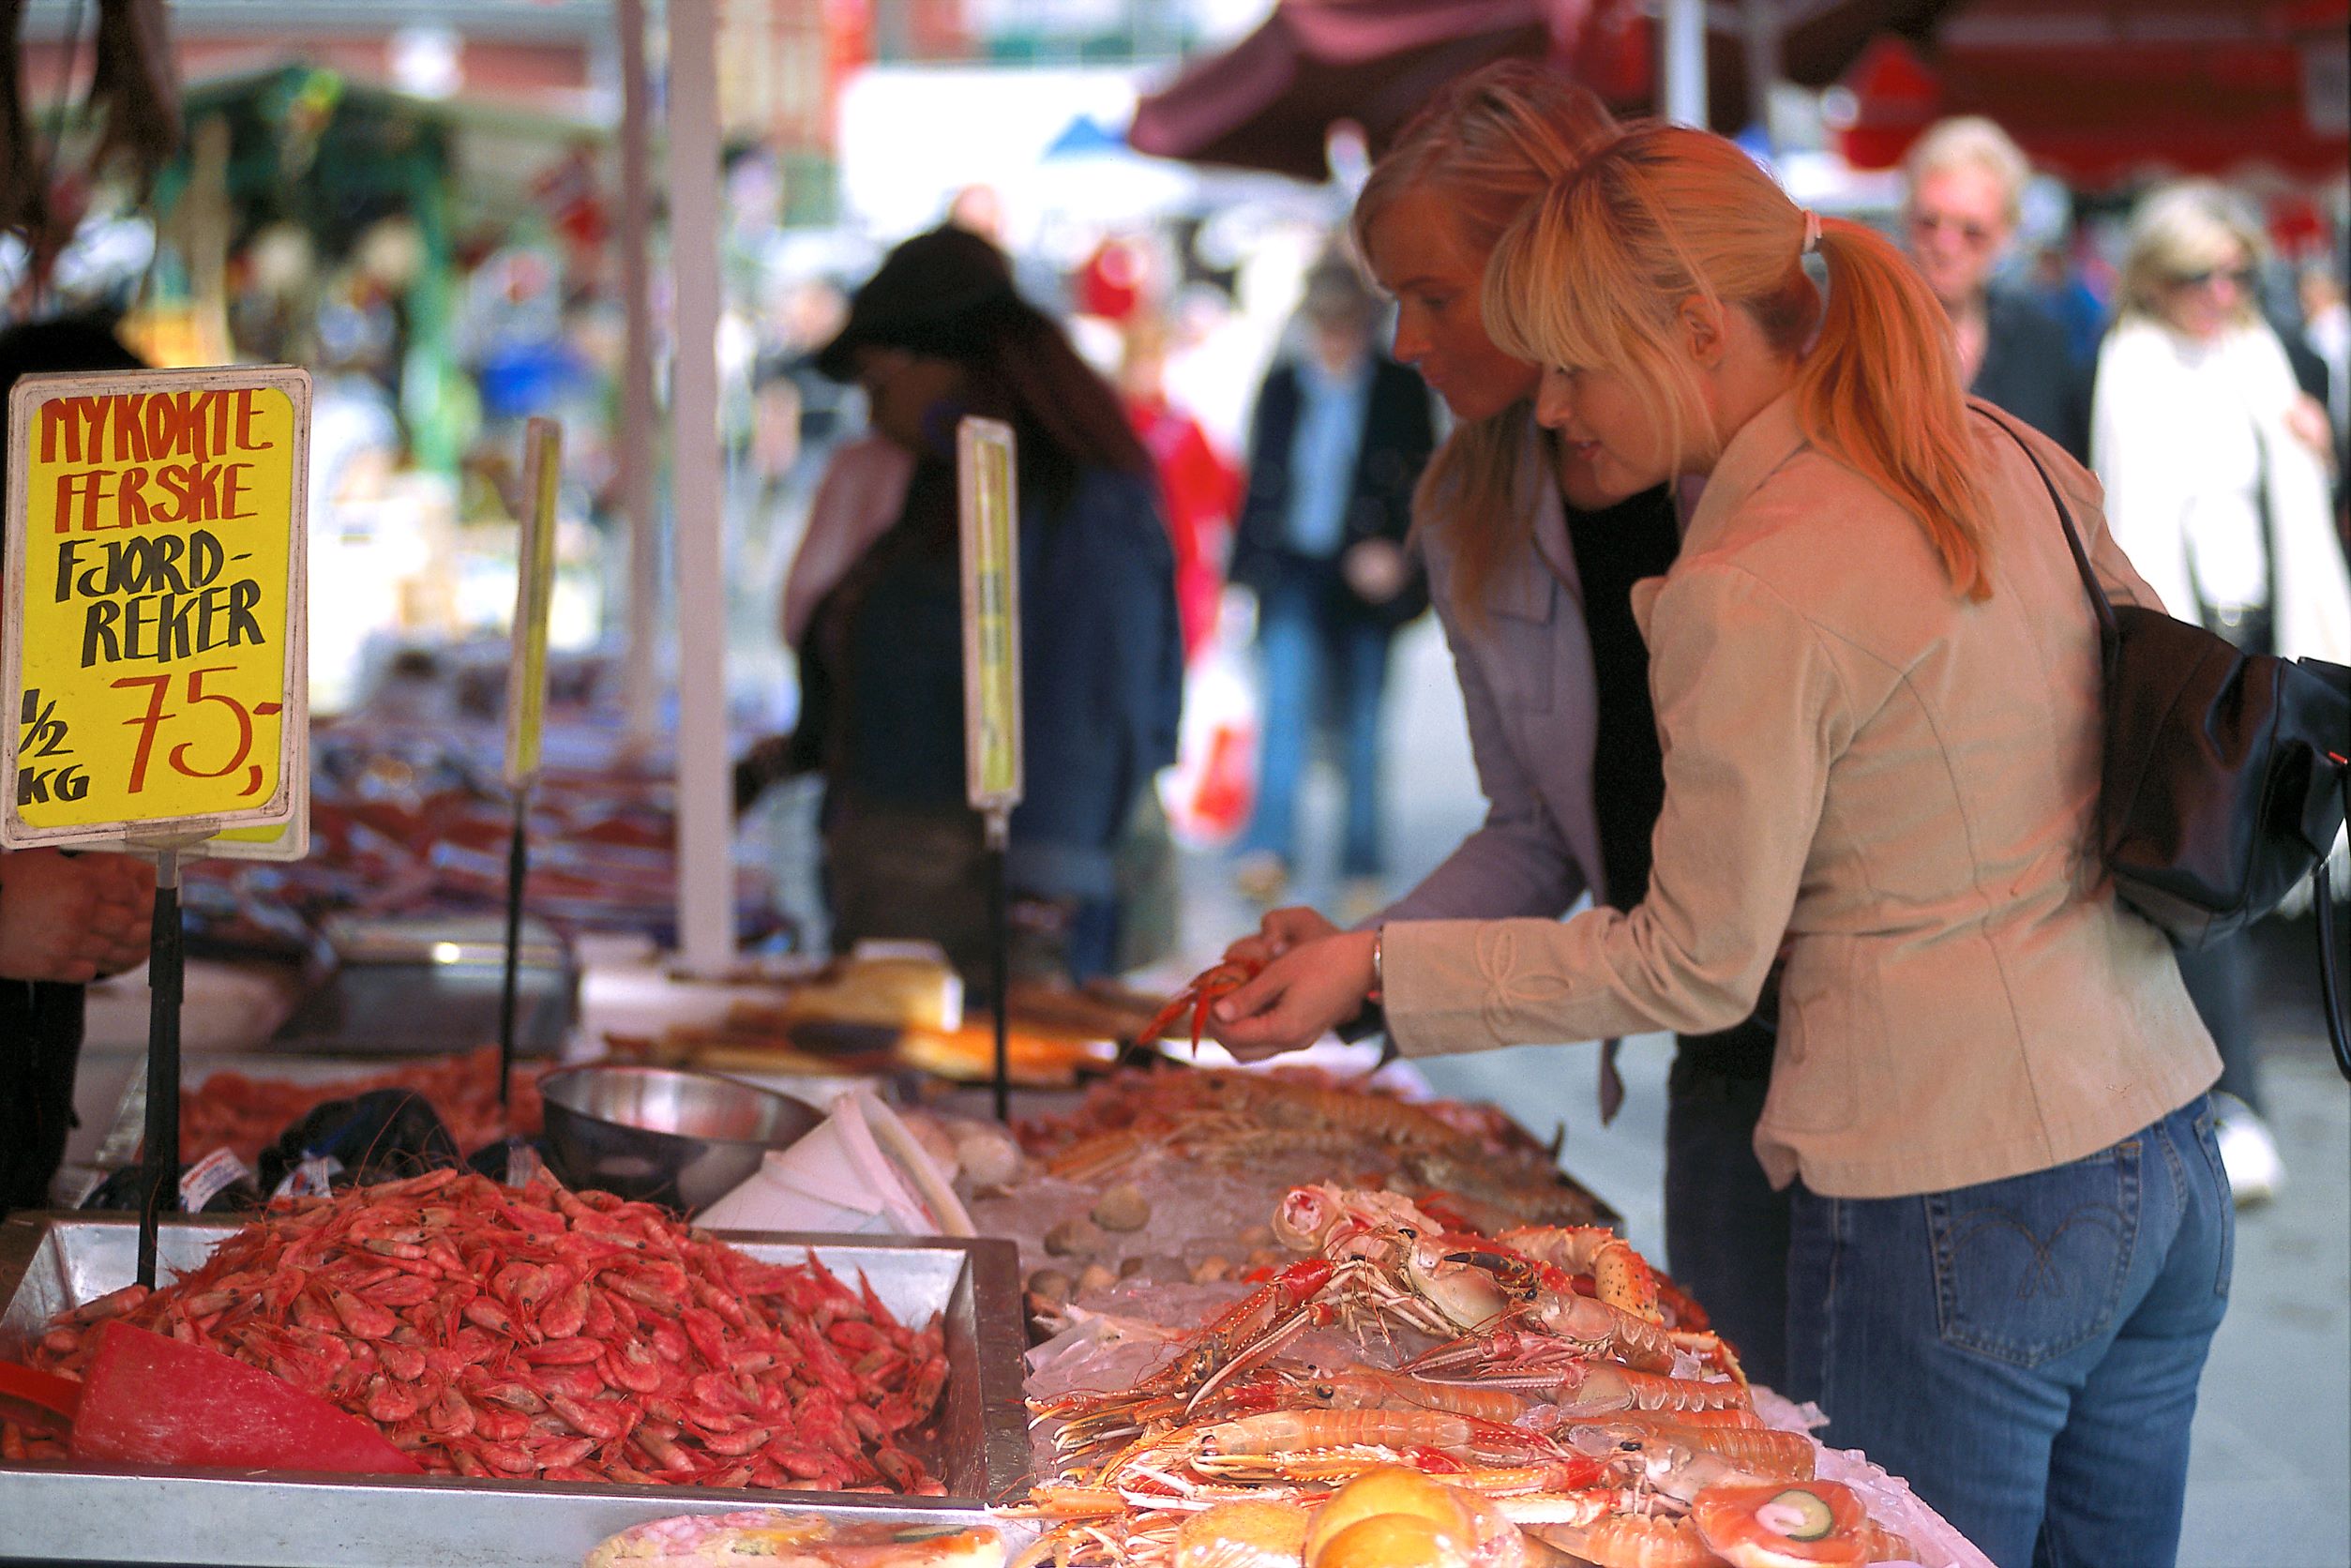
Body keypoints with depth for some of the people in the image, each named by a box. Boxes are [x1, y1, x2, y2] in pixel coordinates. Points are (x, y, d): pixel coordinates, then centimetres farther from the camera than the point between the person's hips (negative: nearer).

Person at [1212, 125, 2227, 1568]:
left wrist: (1379, 967, -6)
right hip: (2172, 1160, 8)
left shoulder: (1750, 594, -17)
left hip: (1957, 1211, -8)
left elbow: (1695, 969, -11)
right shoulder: (2008, 454, 4)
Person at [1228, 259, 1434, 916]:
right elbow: (1260, 484, 13)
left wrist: (1397, 551, -14)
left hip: (1368, 574, -1)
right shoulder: (1281, 386, 9)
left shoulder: (1401, 390, 2)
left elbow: (1421, 489, 1)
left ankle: (1361, 864, 14)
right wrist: (1248, 566, 11)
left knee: (1362, 719, 3)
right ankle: (1270, 849, -22)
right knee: (1289, 686, -16)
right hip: (1293, 566, 1)